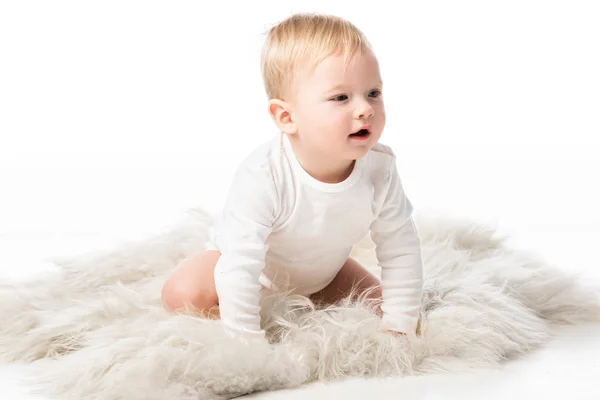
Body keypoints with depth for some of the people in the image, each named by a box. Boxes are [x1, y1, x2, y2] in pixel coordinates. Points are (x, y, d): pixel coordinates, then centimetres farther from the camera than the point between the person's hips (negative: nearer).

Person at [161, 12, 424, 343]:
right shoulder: (263, 178, -42)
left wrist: (399, 326, -17)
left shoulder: (379, 170, -27)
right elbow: (239, 266, -40)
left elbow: (400, 248, -16)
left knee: (377, 308, -6)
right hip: (255, 270, -4)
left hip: (323, 272, 4)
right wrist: (246, 341, -37)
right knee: (183, 293, -25)